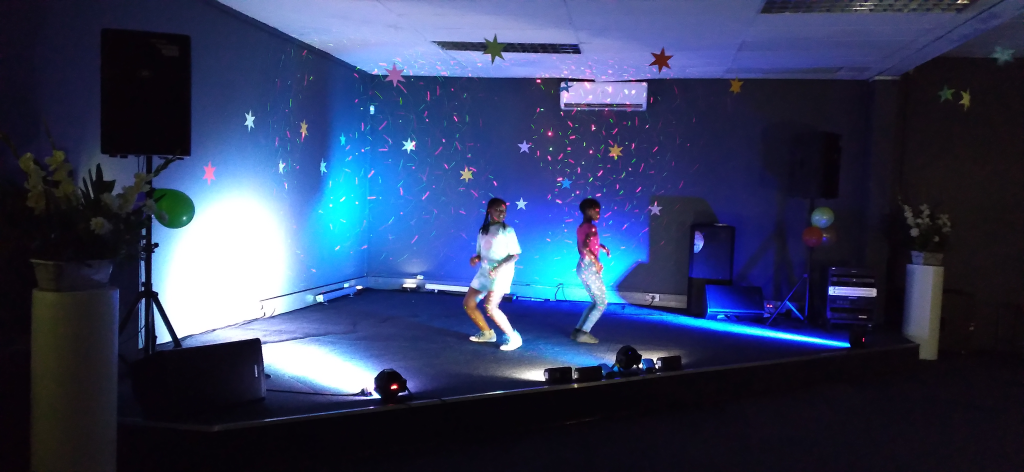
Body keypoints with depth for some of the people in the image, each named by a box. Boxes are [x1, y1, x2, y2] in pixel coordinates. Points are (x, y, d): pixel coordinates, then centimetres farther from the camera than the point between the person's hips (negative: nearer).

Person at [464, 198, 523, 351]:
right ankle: (487, 333, 23)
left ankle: (513, 337, -7)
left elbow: (515, 254, -8)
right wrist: (475, 258, -6)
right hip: (484, 271, 7)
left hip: (501, 273, -7)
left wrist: (501, 266, -22)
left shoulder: (507, 230, -5)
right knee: (468, 304, 7)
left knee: (490, 307, -21)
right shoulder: (482, 231, 12)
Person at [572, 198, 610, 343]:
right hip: (590, 268, -9)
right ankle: (583, 333, -1)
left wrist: (601, 246, 18)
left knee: (595, 302, 18)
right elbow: (585, 247, -30)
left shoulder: (581, 227, 11)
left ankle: (578, 330, 14)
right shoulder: (591, 227, -16)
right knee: (602, 303, 1)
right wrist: (596, 262, -21)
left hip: (582, 267, 9)